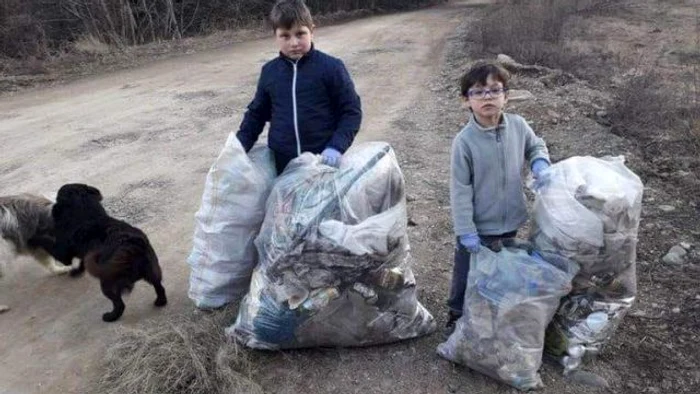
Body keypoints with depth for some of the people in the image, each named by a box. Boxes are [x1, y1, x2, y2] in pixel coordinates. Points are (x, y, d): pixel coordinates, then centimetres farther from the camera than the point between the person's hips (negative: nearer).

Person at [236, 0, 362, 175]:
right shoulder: (269, 71, 4)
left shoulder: (331, 67, -8)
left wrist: (336, 147, -18)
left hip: (324, 159, -3)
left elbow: (351, 111, -5)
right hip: (282, 164, 3)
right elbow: (256, 113, 15)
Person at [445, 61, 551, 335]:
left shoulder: (518, 125, -9)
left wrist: (540, 164, -10)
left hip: (510, 221, 5)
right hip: (478, 226, -4)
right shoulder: (464, 141, -21)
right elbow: (460, 189, -18)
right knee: (467, 274, 14)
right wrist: (466, 230, -18)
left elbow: (536, 146, 13)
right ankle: (457, 315, 38)